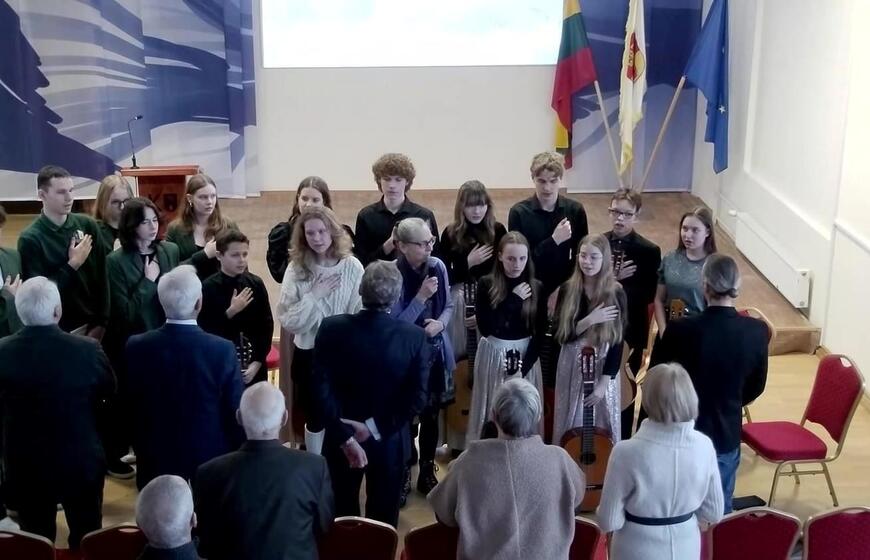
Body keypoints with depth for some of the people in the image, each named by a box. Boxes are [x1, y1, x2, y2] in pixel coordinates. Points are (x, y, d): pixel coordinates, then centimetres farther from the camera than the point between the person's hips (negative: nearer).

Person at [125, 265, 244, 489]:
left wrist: (143, 451, 15)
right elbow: (236, 414, -11)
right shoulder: (222, 350, -18)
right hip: (211, 461, -2)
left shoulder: (136, 347, -10)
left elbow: (130, 408, 1)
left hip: (156, 461, 2)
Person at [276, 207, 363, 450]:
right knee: (315, 418, 12)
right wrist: (313, 296, -18)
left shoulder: (352, 267, -8)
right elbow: (287, 321, -9)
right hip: (309, 354, 1)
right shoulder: (296, 269, -6)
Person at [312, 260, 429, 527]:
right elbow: (417, 397, -18)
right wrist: (376, 428, -15)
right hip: (390, 442, 0)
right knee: (382, 520, 17)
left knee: (342, 517, 19)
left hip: (341, 440, 1)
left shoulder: (332, 328, -15)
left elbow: (322, 390, -19)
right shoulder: (415, 337, -15)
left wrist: (345, 437, -17)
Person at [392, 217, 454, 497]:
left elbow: (449, 305, 6)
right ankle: (403, 474, 27)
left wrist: (441, 323, -14)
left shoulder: (437, 266, -6)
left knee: (431, 414, 16)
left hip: (435, 352, 4)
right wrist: (421, 296, -27)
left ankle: (427, 472, 34)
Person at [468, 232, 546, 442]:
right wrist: (514, 299, -19)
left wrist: (524, 366, -11)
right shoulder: (486, 284, -8)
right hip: (494, 355, -1)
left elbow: (540, 333, -1)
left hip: (526, 355, 1)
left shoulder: (536, 288, -3)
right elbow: (485, 328, -18)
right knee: (493, 412, 7)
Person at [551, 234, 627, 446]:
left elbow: (617, 343, -8)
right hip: (572, 367, 1)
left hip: (603, 368, -1)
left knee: (601, 427, 6)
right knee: (570, 426, 9)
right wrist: (590, 320, -22)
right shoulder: (567, 290, -4)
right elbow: (561, 334, -7)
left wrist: (603, 383, -13)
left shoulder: (616, 294, -8)